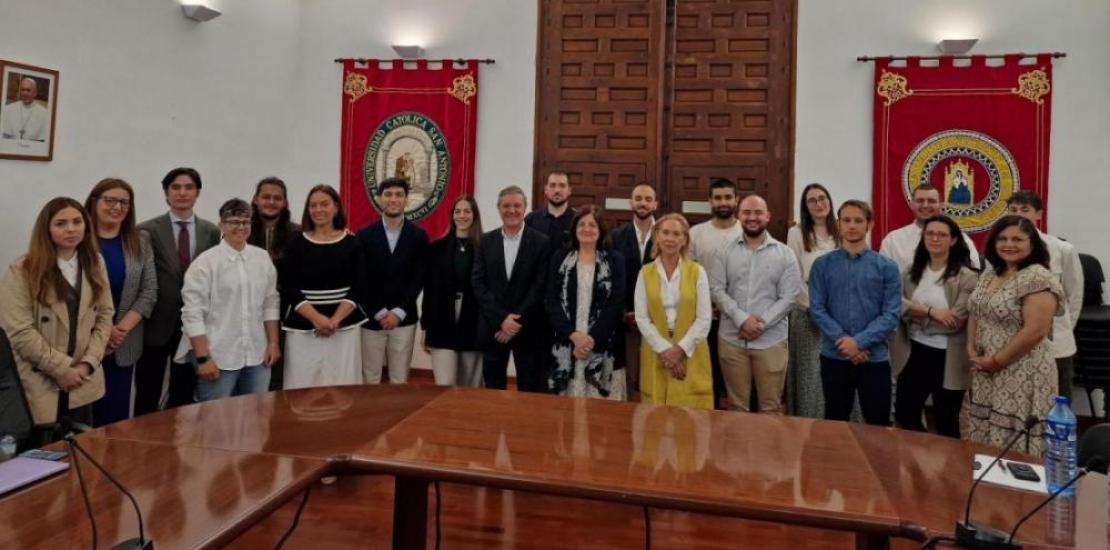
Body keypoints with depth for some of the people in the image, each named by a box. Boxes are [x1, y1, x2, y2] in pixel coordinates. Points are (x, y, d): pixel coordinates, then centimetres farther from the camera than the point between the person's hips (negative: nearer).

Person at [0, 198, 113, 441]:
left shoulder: (94, 264, 6)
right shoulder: (22, 271, -8)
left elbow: (105, 316, 5)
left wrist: (87, 363, -6)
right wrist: (61, 368, -13)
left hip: (81, 384, 4)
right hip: (39, 386, -4)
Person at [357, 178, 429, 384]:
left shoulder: (419, 235, 2)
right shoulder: (365, 235, 1)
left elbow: (419, 277, -2)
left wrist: (399, 312, -9)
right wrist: (379, 313, -9)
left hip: (404, 319, 0)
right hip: (371, 318, 0)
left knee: (400, 379, 6)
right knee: (370, 379, 6)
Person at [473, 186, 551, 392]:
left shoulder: (541, 242, -3)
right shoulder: (486, 241, 6)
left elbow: (540, 287, -7)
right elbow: (478, 283, -1)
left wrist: (517, 321, -13)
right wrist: (501, 318, -12)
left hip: (528, 329, -2)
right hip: (493, 328, 3)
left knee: (529, 391, 5)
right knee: (493, 390, 11)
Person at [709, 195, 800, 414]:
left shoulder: (784, 254, 1)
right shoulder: (725, 252, 4)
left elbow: (789, 297, -4)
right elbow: (716, 290, -3)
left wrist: (761, 323, -15)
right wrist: (742, 319, -15)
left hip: (771, 341, -1)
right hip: (731, 339, 1)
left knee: (771, 407, 7)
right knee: (736, 406, 11)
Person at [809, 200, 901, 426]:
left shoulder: (887, 267, 1)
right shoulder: (822, 265, 2)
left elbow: (892, 314, -5)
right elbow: (817, 310, -3)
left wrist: (859, 342, -16)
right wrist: (843, 341, -15)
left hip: (875, 358, 0)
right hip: (834, 357, 1)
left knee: (878, 425, 6)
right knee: (835, 423, 12)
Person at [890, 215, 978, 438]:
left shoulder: (966, 276, -8)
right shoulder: (912, 271, 6)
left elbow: (955, 322, -17)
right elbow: (898, 305, -7)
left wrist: (915, 313, -13)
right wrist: (931, 311, -20)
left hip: (947, 358, -4)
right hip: (914, 353, 4)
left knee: (946, 423, 11)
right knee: (904, 415, 11)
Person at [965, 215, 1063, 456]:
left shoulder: (1038, 279, -15)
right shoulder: (990, 274, 10)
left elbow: (1035, 331, -21)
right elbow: (975, 314, 15)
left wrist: (996, 361, -15)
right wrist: (971, 350, 0)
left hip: (1021, 375, -8)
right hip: (985, 373, 8)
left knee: (1014, 448, -1)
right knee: (982, 437, 14)